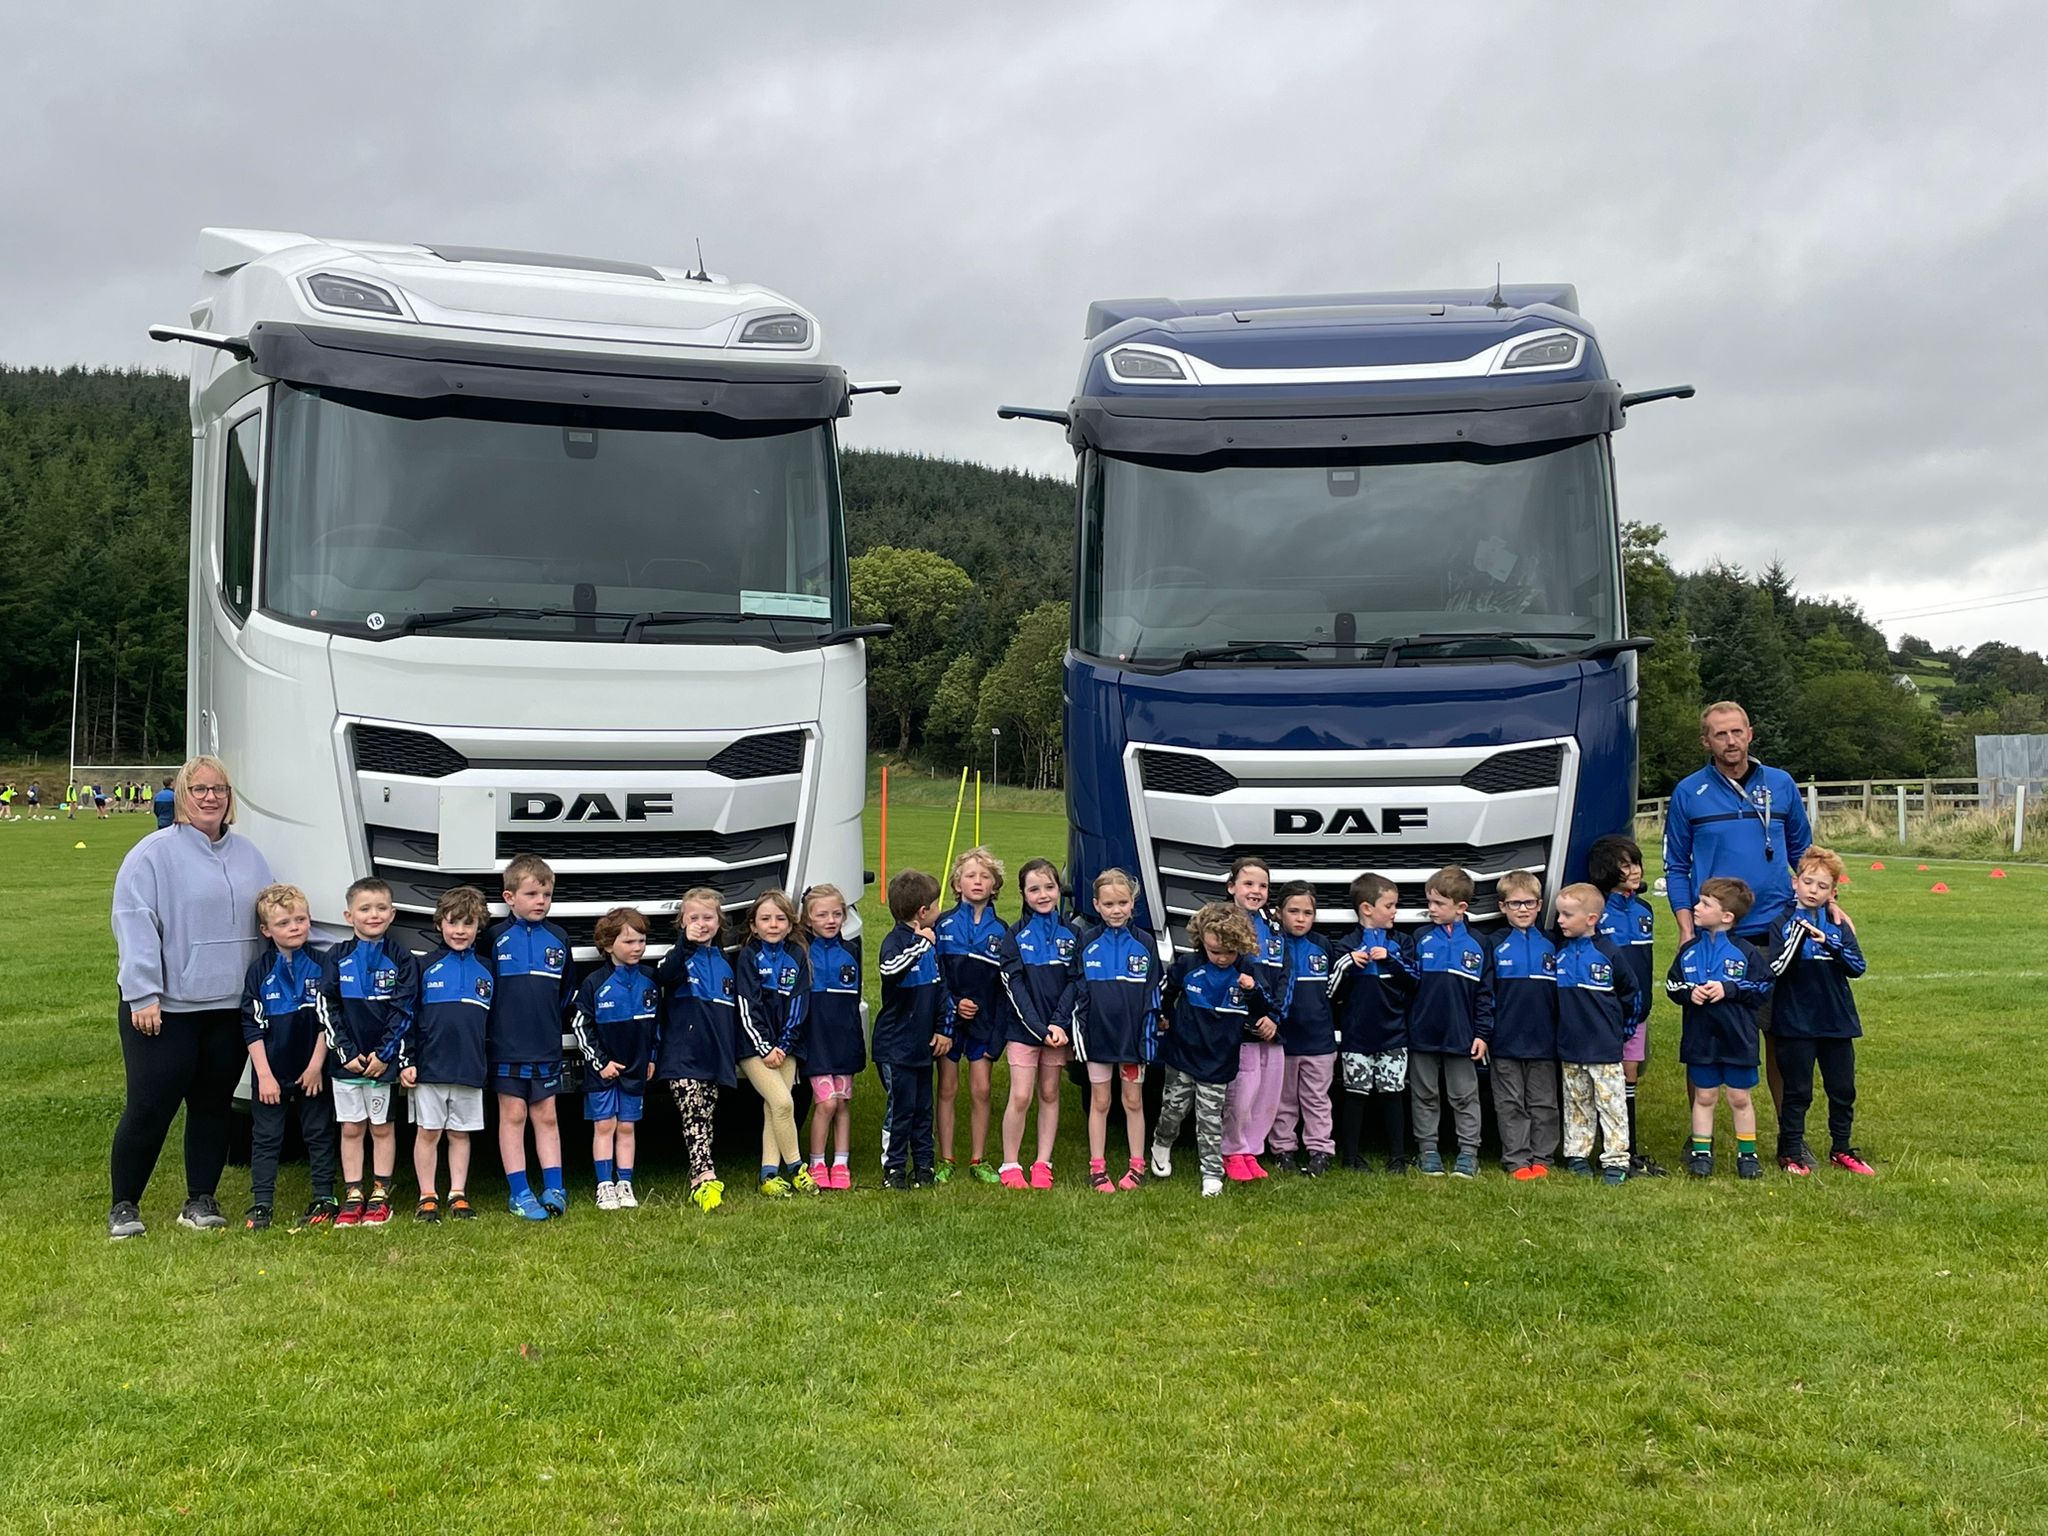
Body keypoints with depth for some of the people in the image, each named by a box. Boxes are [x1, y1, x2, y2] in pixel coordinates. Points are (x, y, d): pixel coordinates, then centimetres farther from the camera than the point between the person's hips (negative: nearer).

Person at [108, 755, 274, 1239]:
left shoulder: (247, 855, 13)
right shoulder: (154, 854, -5)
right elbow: (134, 925, -10)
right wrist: (143, 994, -16)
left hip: (231, 1007, 5)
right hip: (167, 1007, -5)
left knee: (214, 1105, 9)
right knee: (149, 1107, -3)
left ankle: (200, 1200, 19)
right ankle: (124, 1205, 11)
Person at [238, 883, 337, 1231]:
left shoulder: (321, 965, -3)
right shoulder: (260, 971, -3)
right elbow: (252, 1027, -5)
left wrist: (316, 1065, -8)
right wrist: (264, 1075, -10)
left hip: (312, 1071, 0)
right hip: (272, 1073, 0)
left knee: (319, 1134, 8)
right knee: (266, 1137, 7)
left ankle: (324, 1199, 16)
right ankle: (260, 1204, 13)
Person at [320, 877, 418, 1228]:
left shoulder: (400, 959, -1)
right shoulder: (337, 958, 3)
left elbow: (404, 1010, -5)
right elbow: (327, 1008, 0)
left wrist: (384, 1054, -12)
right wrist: (346, 1053, -9)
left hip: (384, 1061, -1)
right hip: (347, 1059, 2)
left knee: (382, 1127, 6)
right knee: (351, 1129, 7)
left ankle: (380, 1196, 12)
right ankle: (352, 1196, 13)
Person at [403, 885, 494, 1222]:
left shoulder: (486, 971, 10)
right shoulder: (426, 967, 2)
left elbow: (494, 1023, 16)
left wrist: (495, 1066, 13)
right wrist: (405, 1062, -4)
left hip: (471, 1070, 2)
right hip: (429, 1068, -2)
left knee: (460, 1133, 9)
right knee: (427, 1132, 2)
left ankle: (458, 1195, 16)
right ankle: (427, 1197, 10)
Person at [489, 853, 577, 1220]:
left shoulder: (558, 939, 5)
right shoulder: (496, 937, -5)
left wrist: (549, 1019, 11)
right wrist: (499, 1021, 1)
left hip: (547, 1048, 3)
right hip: (507, 1047, -3)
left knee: (546, 1116, 7)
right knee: (513, 1115, 2)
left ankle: (554, 1188, 8)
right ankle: (519, 1193, 6)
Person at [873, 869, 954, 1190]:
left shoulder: (931, 941, 10)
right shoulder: (896, 941, -15)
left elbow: (942, 988, 16)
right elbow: (889, 968, -39)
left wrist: (944, 1029, 11)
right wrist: (920, 943, -34)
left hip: (923, 1044, 7)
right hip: (894, 1046, -7)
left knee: (923, 1107, 13)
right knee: (900, 1107, -2)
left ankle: (924, 1165, 22)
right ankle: (893, 1168, 10)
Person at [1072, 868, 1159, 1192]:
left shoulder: (1143, 945, 0)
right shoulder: (1087, 943, -1)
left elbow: (1152, 996, 2)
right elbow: (1078, 994, 1)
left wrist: (1149, 1038, -3)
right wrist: (1079, 1035, -4)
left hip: (1132, 1037, 0)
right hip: (1098, 1036, 0)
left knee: (1133, 1101, 8)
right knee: (1100, 1102, 7)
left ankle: (1136, 1166, 18)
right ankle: (1097, 1168, 13)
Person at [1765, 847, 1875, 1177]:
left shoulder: (1839, 925, 6)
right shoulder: (1784, 923, -4)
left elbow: (1858, 966, -5)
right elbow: (1776, 968, -15)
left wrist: (1829, 943, -20)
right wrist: (1798, 937, -26)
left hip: (1837, 1021, 4)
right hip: (1795, 1023, -4)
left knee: (1843, 1088, 11)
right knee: (1797, 1091, 3)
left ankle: (1842, 1149, 26)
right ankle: (1791, 1152, 15)